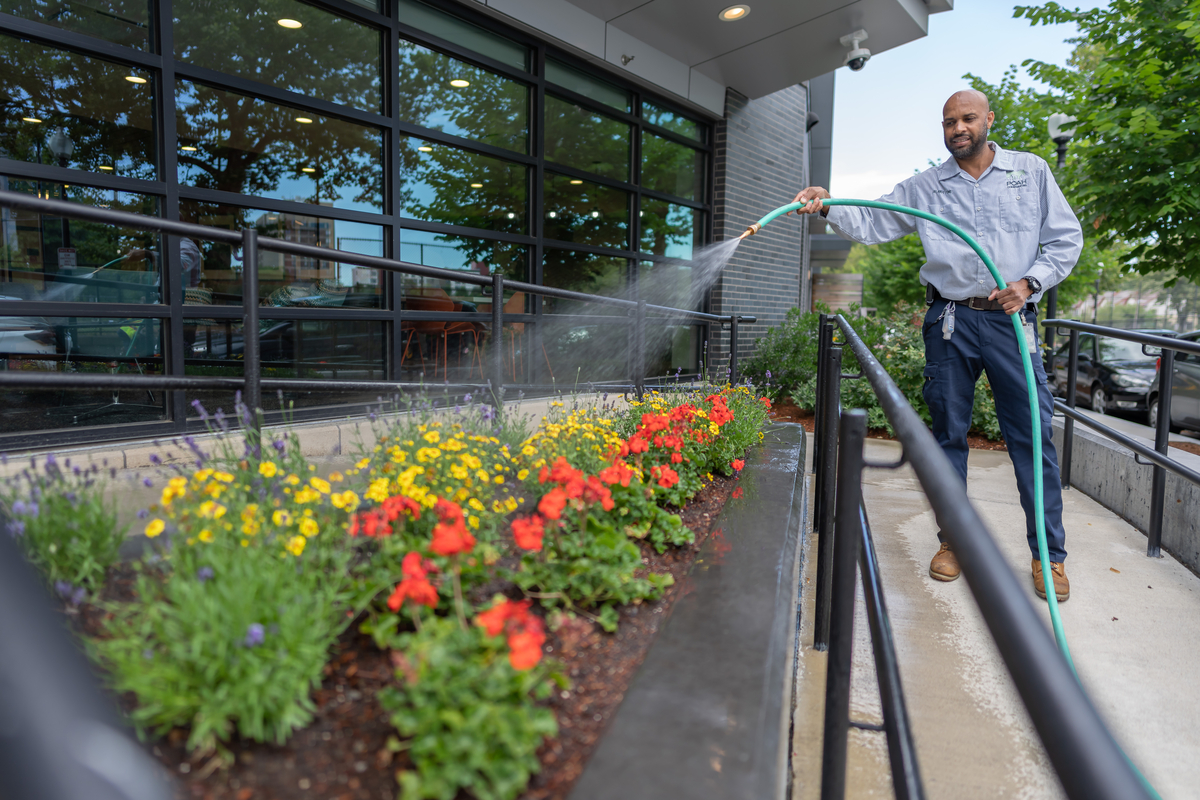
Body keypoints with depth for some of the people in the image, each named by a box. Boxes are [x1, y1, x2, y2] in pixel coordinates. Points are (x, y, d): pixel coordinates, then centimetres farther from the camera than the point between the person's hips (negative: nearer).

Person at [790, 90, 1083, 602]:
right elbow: (870, 224, 1)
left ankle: (1049, 553, 13)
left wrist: (1029, 282, -6)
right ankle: (953, 540, 19)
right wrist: (829, 207, -17)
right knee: (948, 434, 5)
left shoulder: (1032, 172, 10)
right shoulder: (924, 188, 9)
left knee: (1032, 434, -1)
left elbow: (1066, 239, 10)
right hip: (949, 320, 1)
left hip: (1011, 319, 0)